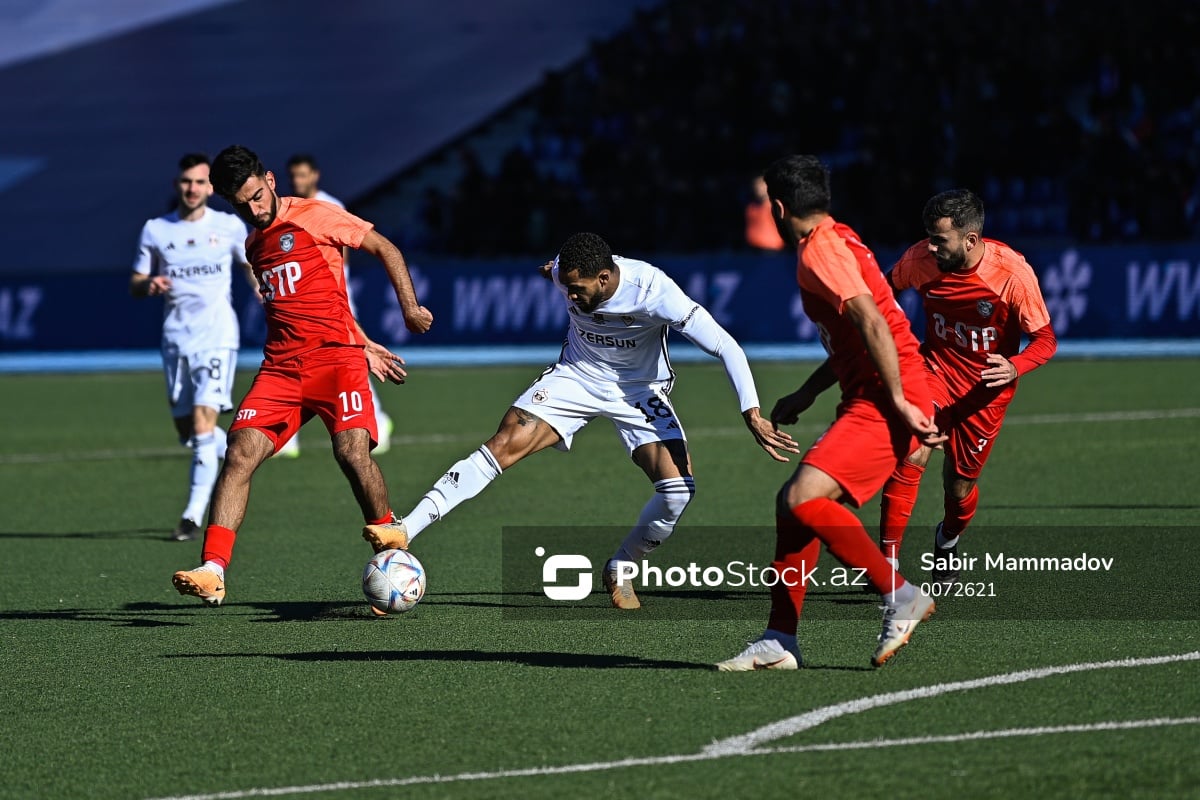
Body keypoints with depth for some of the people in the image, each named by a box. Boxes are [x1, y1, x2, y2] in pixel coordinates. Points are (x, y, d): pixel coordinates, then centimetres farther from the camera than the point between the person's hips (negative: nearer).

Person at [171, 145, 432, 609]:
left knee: (352, 450, -24)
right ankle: (212, 573, -20)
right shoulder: (253, 244, 19)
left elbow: (386, 250, 7)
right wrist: (365, 347, 24)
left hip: (335, 358, -6)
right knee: (240, 454, -13)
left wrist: (410, 309, 0)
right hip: (281, 366, 6)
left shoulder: (313, 217, 1)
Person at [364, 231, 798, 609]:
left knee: (678, 486, -21)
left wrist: (751, 414, -38)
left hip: (639, 390, -2)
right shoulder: (566, 274, -19)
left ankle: (619, 571, 4)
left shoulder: (653, 292, -32)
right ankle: (404, 530, -23)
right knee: (504, 445, -19)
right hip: (576, 374, 2)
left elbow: (726, 347, -31)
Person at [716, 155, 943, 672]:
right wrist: (805, 395, 29)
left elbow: (873, 324, -22)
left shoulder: (821, 249, -12)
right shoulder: (835, 242, 19)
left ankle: (900, 596, -13)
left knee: (804, 499, -21)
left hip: (885, 406, -10)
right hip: (866, 402, 10)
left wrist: (899, 401, -23)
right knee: (793, 503, 9)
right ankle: (779, 642, 10)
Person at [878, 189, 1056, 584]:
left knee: (959, 487, 6)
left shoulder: (1013, 273, -24)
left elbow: (1045, 339, -15)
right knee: (911, 456, -24)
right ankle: (888, 560, -16)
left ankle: (948, 539, 43)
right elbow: (888, 288, 9)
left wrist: (1014, 367, -35)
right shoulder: (921, 259, -16)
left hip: (986, 387, -1)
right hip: (936, 370, 1)